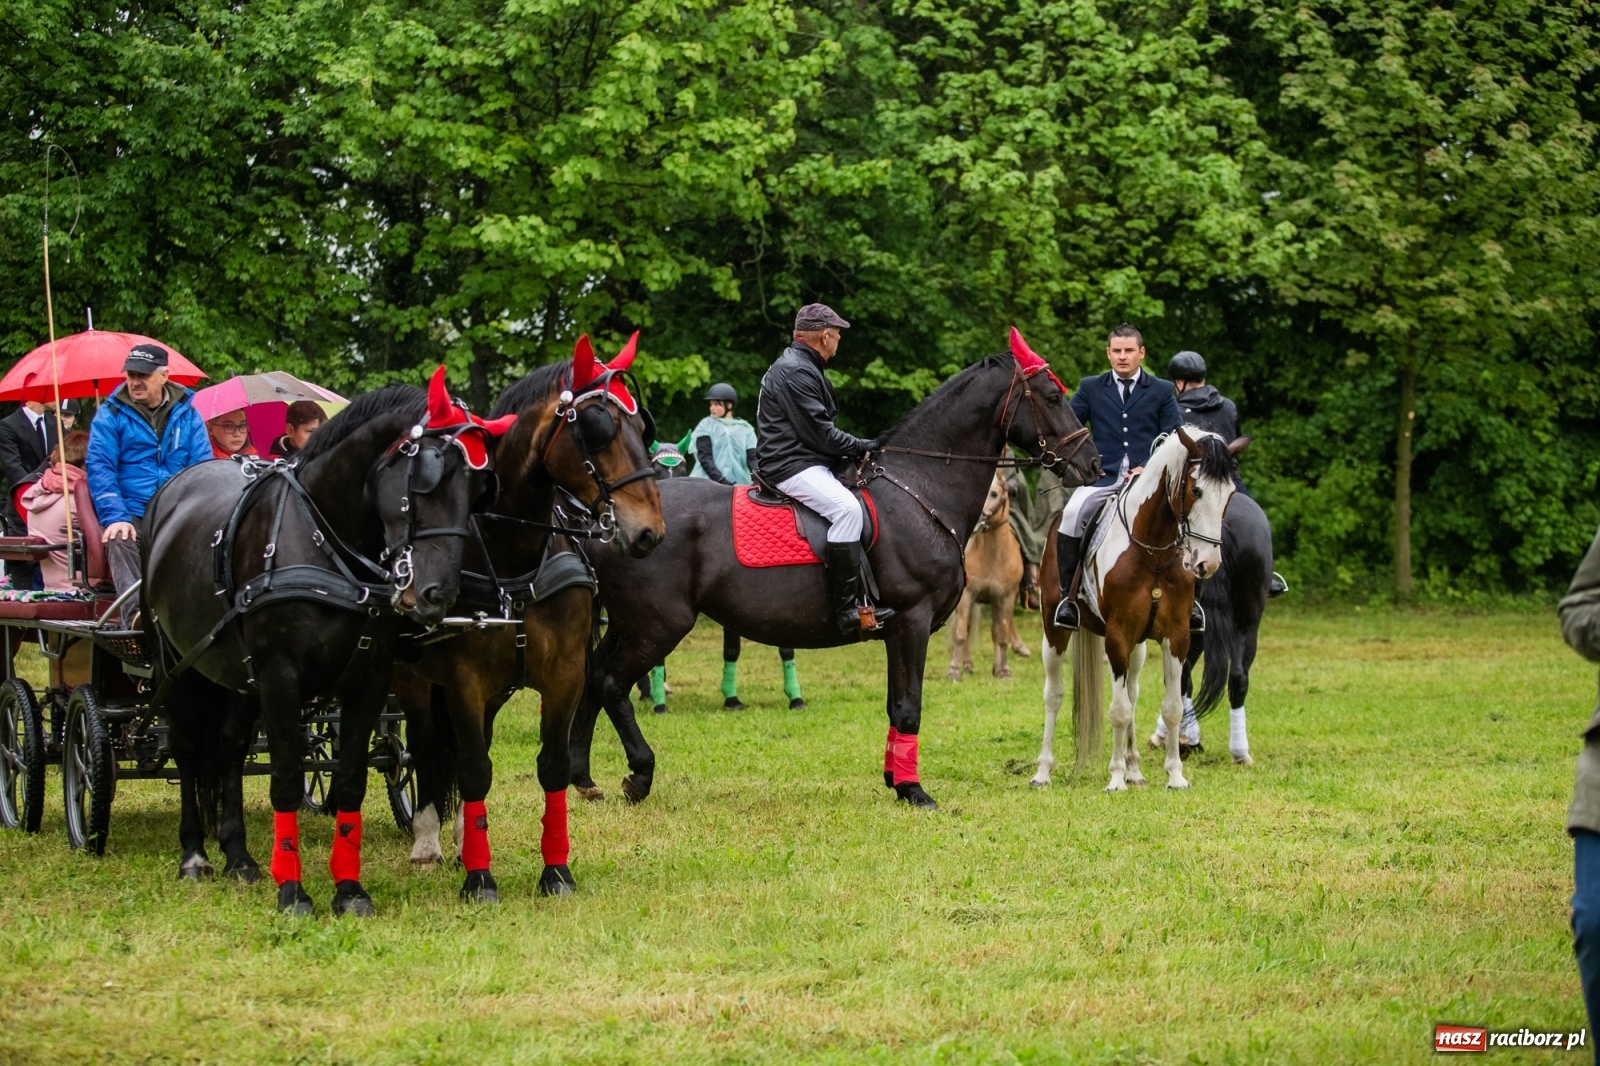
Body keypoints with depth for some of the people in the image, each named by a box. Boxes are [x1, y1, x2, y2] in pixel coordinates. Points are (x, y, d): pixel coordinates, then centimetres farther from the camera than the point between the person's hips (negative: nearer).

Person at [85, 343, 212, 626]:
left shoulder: (187, 414, 14)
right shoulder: (111, 414, 8)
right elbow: (99, 467, -1)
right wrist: (115, 517, -15)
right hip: (131, 515, -2)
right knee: (120, 542, -36)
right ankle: (135, 611, -58)